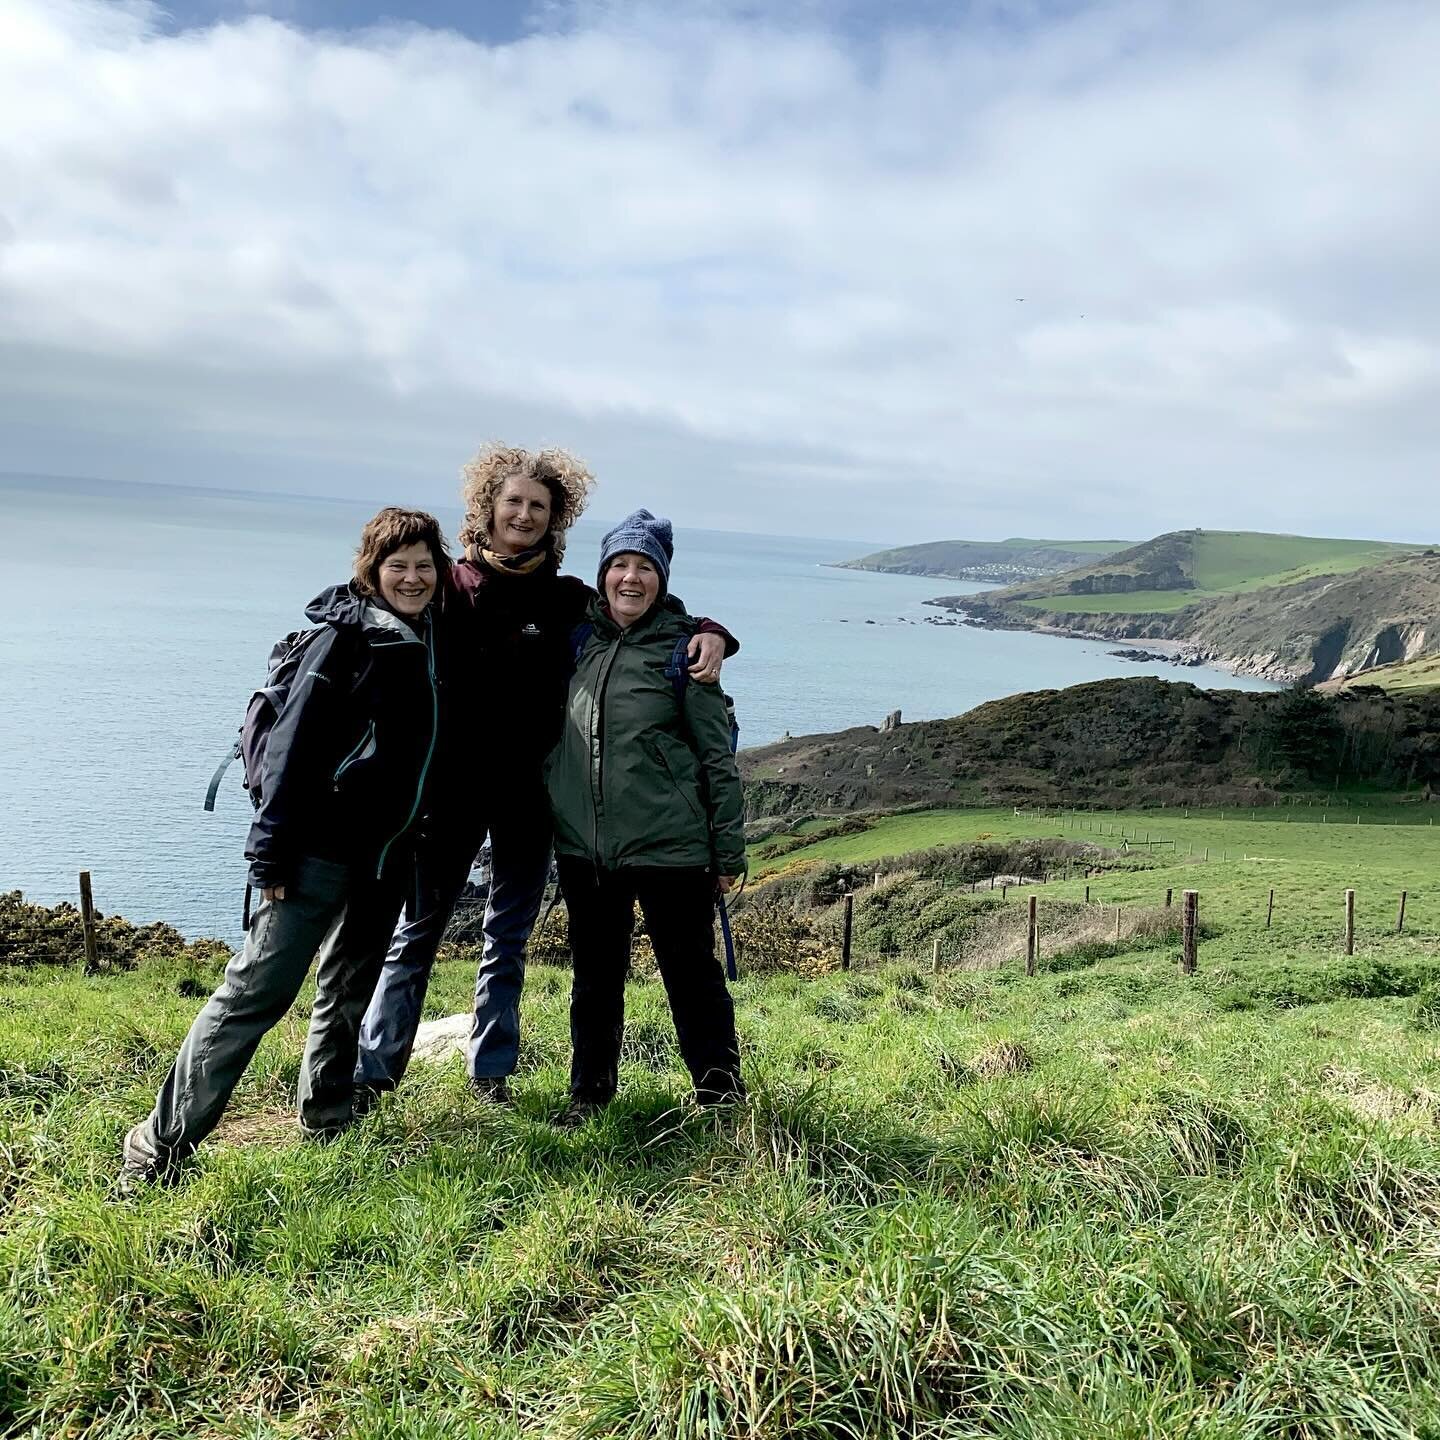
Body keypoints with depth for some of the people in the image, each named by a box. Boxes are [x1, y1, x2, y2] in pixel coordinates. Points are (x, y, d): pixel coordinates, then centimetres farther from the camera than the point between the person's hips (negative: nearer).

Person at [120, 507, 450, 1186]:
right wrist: (271, 851, -18)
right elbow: (293, 742, -15)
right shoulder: (347, 634, -11)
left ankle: (327, 1120, 31)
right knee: (258, 988, -8)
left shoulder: (431, 639, 10)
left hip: (388, 851, 7)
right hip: (324, 844, -7)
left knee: (350, 991, 17)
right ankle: (162, 1142, 1)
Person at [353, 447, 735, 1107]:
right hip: (453, 786, -2)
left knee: (508, 940, 12)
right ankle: (372, 1071, 14)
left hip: (529, 793, 2)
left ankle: (491, 1071, 25)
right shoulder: (452, 586, -1)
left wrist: (707, 632, -12)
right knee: (417, 931, 4)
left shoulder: (567, 598, 3)